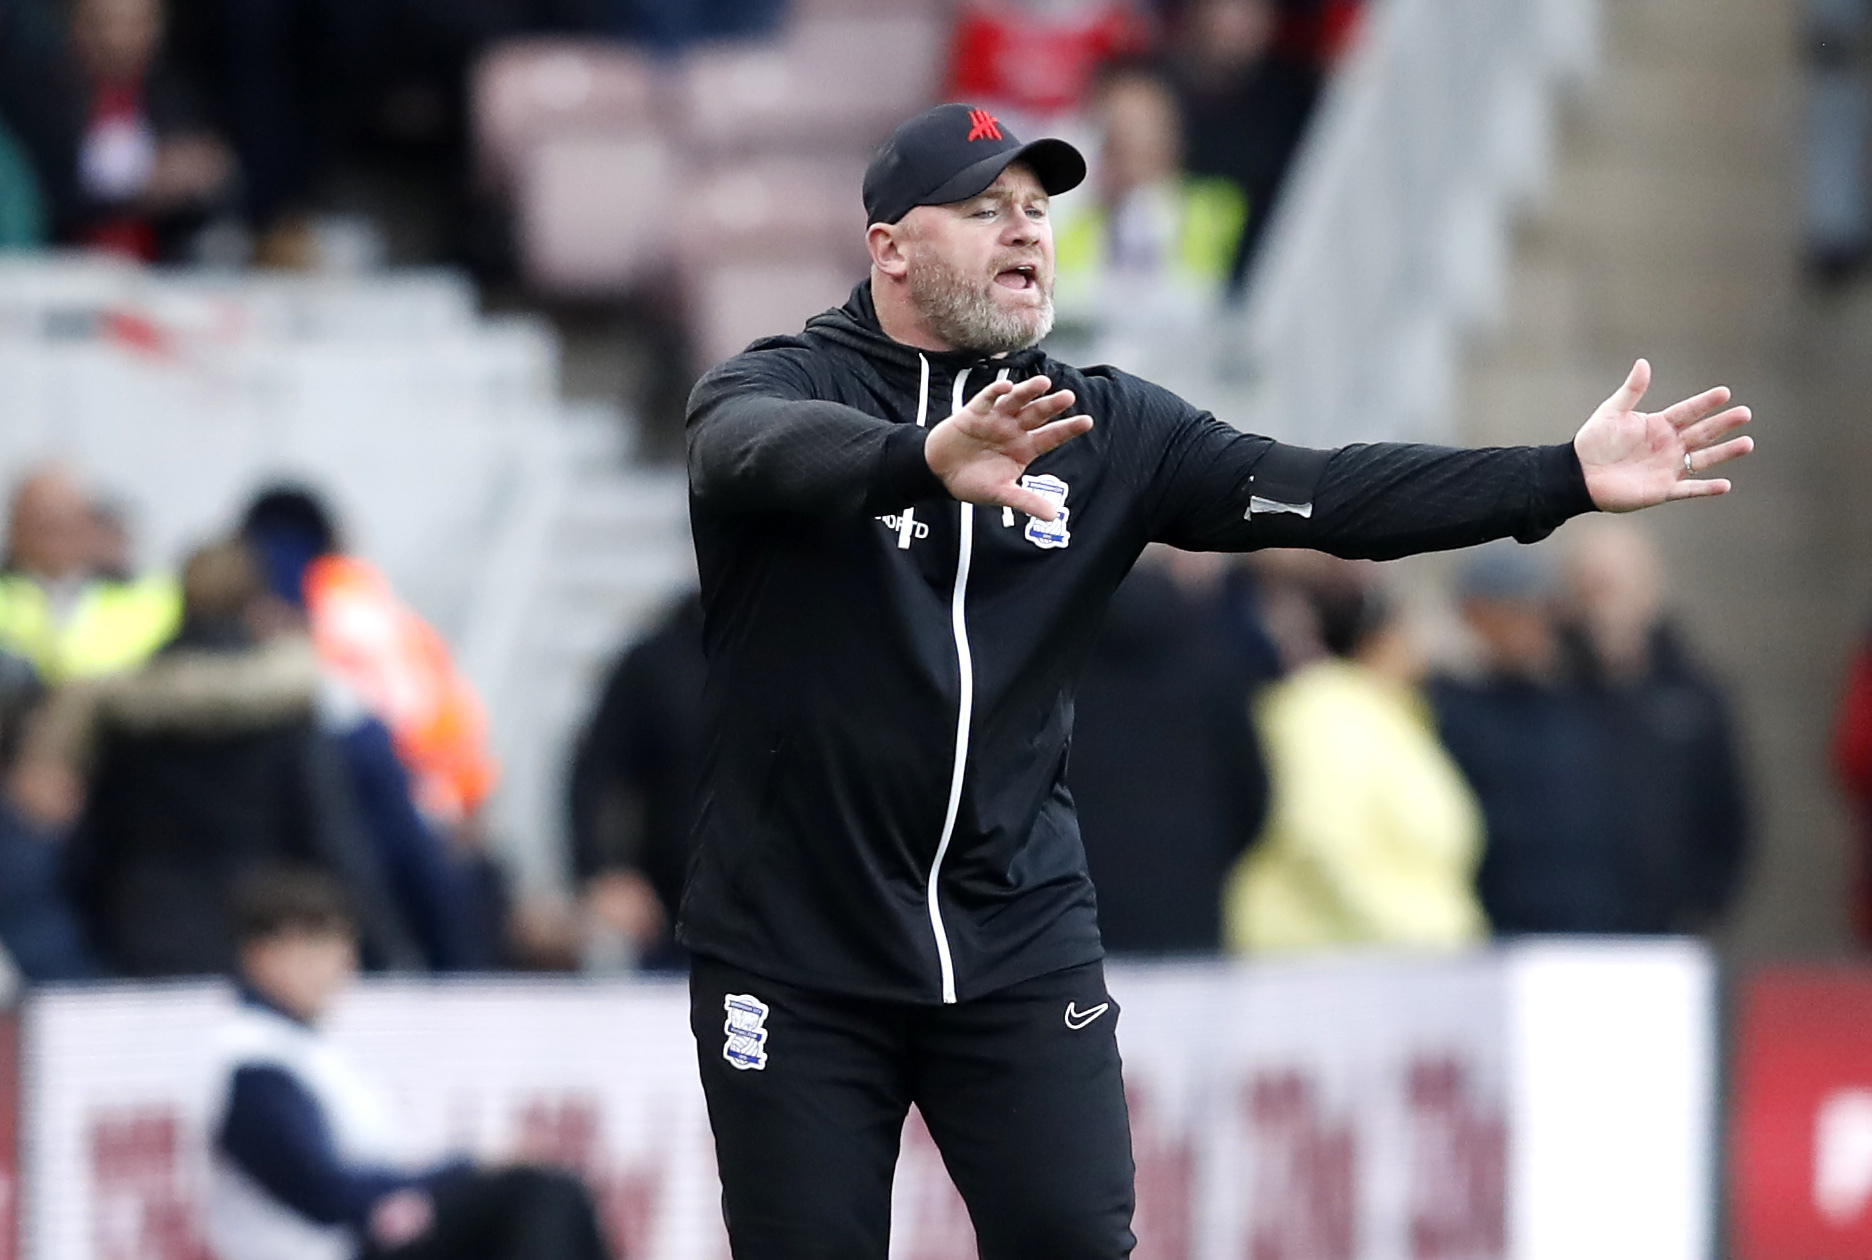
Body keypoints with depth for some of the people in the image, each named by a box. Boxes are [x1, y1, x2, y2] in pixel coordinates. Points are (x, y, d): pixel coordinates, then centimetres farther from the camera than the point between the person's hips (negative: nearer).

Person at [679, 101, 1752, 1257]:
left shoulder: (1105, 432, 5)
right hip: (795, 955, -3)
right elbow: (765, 452, -30)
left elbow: (1316, 492, -5)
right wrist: (925, 459, -52)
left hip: (1020, 943, 3)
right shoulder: (779, 385, -6)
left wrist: (1563, 477, -18)